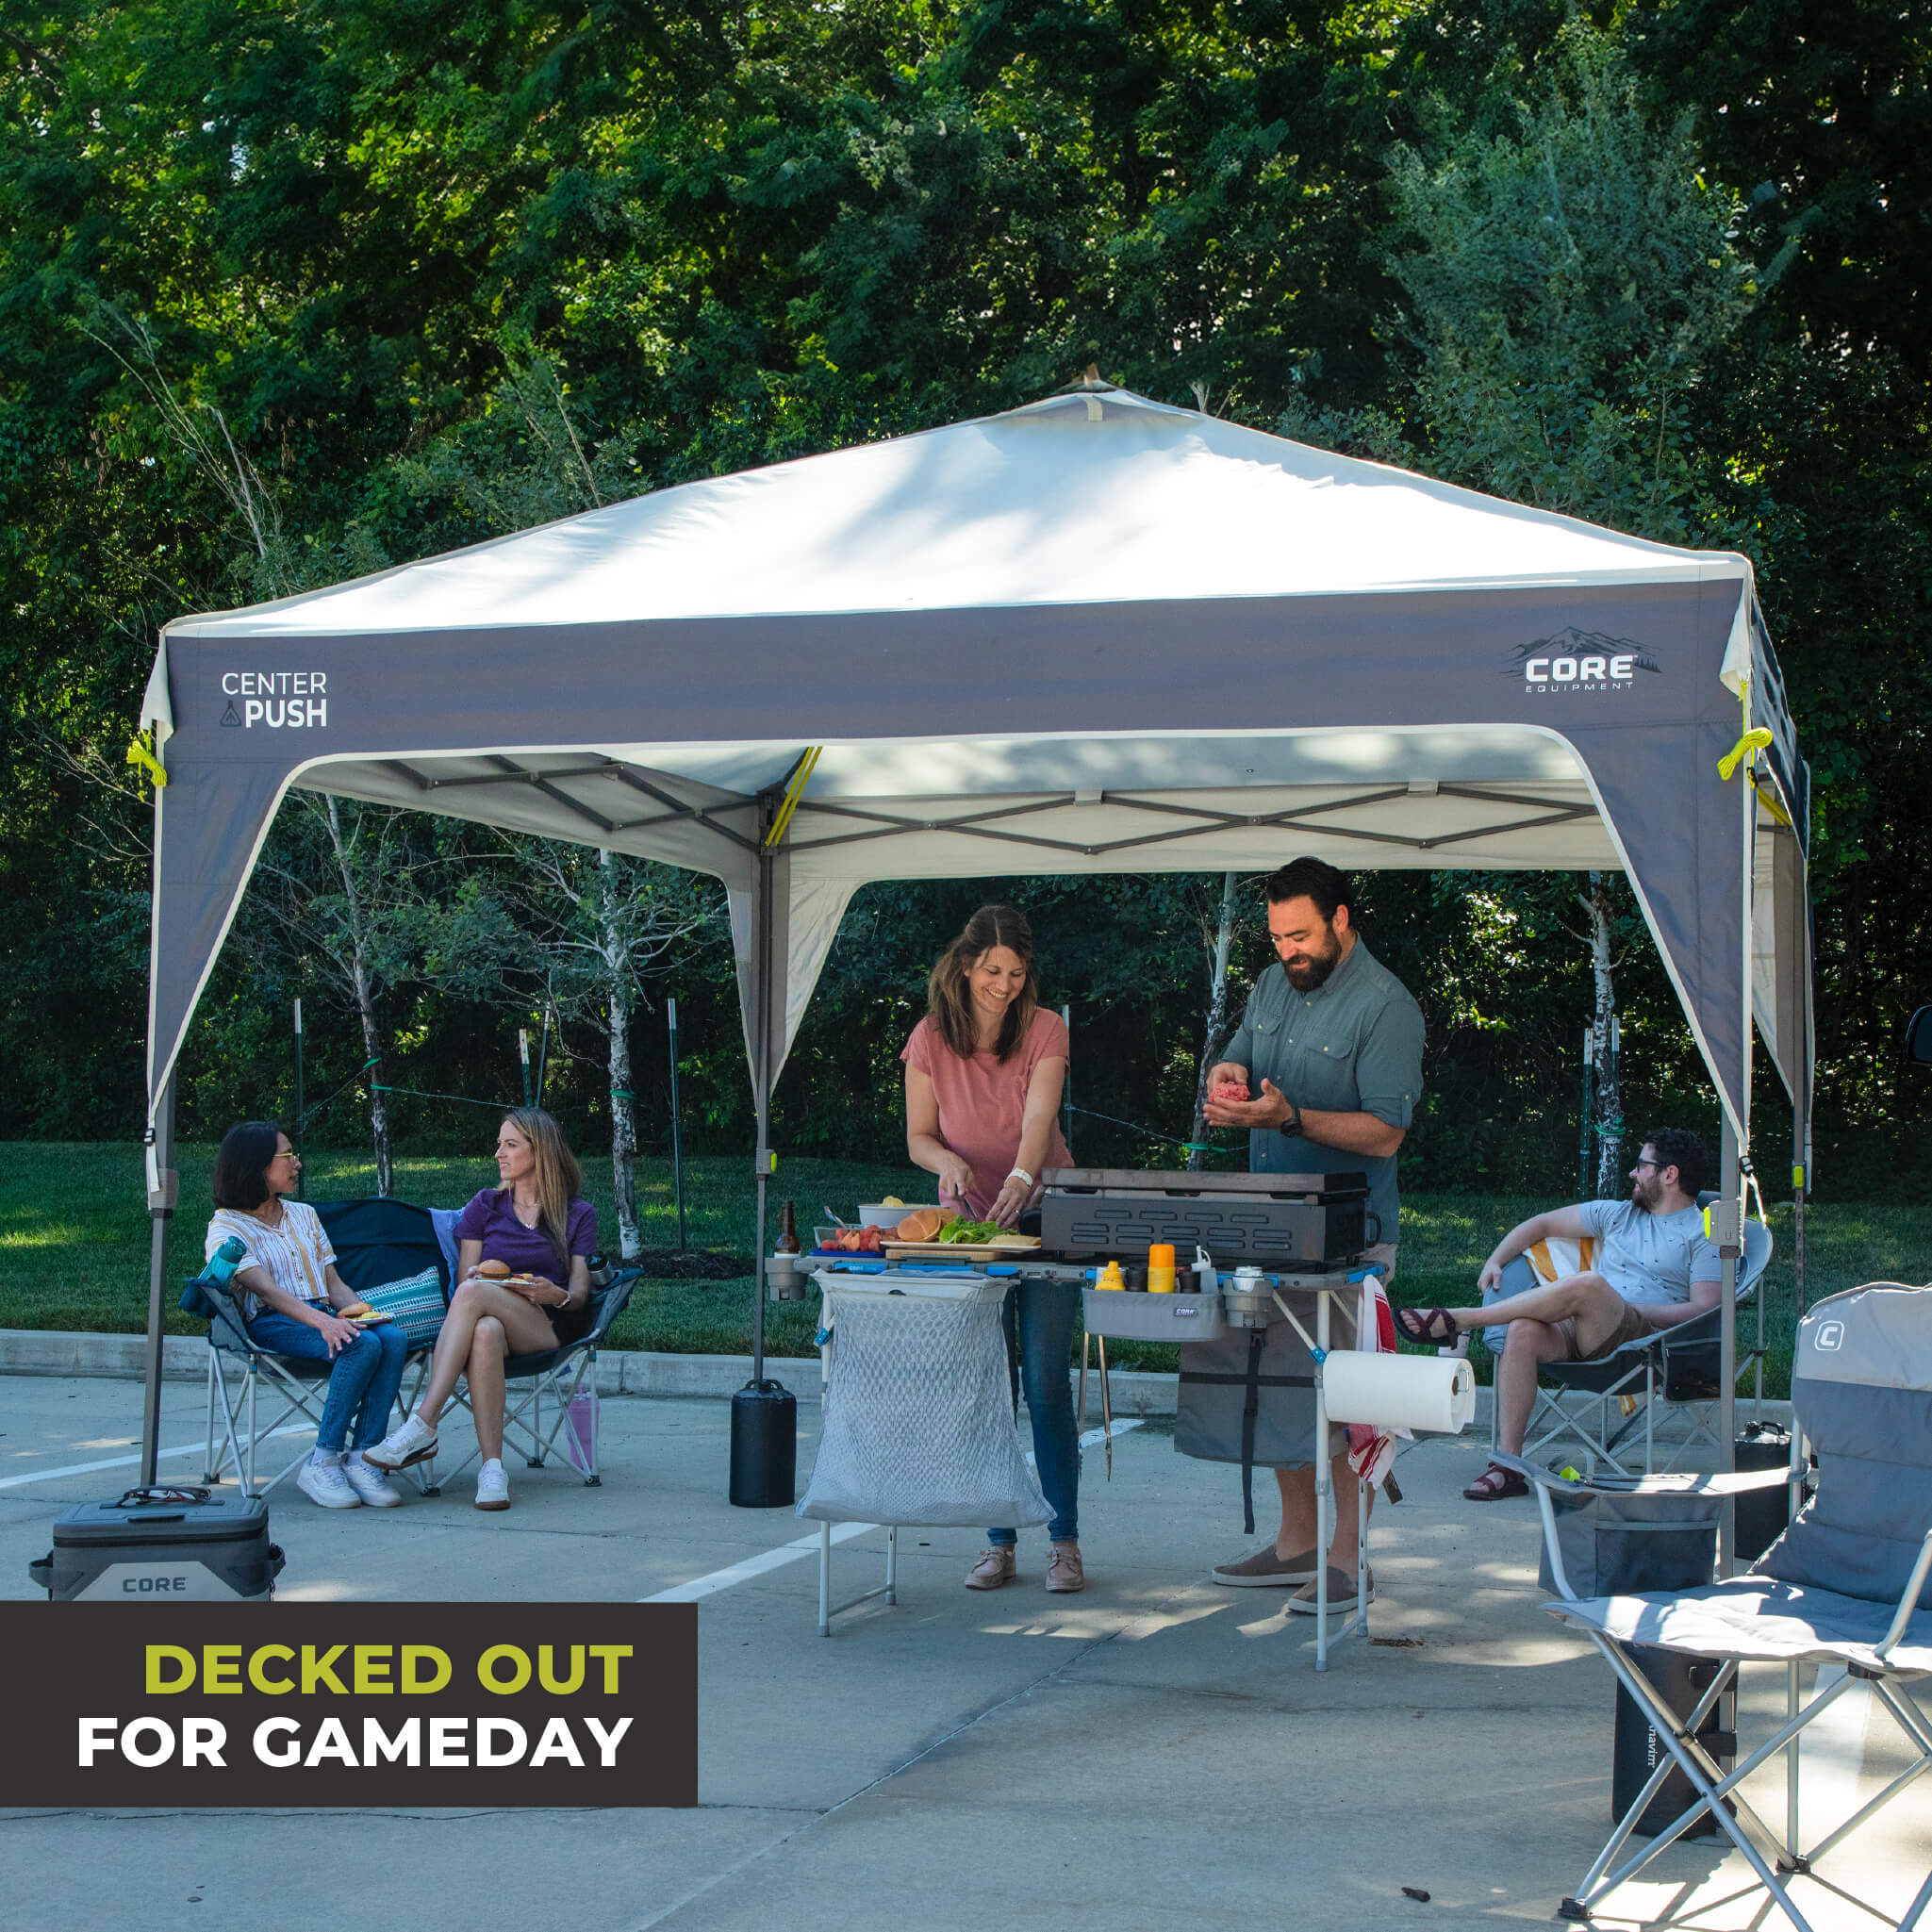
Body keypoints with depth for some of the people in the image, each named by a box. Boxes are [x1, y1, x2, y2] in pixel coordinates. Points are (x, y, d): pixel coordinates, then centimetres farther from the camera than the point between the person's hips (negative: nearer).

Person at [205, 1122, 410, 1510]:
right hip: (272, 1325, -6)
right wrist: (322, 1321, -31)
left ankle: (361, 1459, -30)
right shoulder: (226, 1227, 2)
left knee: (393, 1338, -27)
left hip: (321, 1316, 6)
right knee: (363, 1345, -33)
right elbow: (266, 1289, -14)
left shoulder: (304, 1214, 24)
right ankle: (322, 1463, -26)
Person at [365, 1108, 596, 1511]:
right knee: (485, 1332, -40)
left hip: (549, 1327, -2)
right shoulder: (485, 1206, 18)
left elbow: (580, 1296, 5)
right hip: (492, 1318, 2)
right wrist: (478, 1277, -13)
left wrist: (556, 1295, -19)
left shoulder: (578, 1214, 12)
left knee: (473, 1294, -34)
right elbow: (465, 1276, 12)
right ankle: (492, 1467, -45)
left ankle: (422, 1427, -40)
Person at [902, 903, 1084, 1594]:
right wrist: (948, 1162, -23)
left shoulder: (1045, 1031, -6)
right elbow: (918, 1137, 0)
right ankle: (999, 1542, 8)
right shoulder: (930, 1039, -2)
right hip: (967, 1223, 2)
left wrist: (1020, 1179, -40)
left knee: (1046, 1382, -6)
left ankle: (1064, 1541, 3)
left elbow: (1039, 1117, -21)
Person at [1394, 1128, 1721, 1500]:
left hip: (1646, 1339, -5)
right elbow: (1542, 1223, 28)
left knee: (1586, 1285, -35)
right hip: (1580, 1334, 5)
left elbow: (1705, 1310, -5)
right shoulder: (1619, 1214, 26)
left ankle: (1455, 1320, -24)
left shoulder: (1704, 1235, 7)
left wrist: (1629, 1309, -11)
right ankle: (1507, 1466, -30)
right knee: (1523, 1331, -30)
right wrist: (1494, 1262, 14)